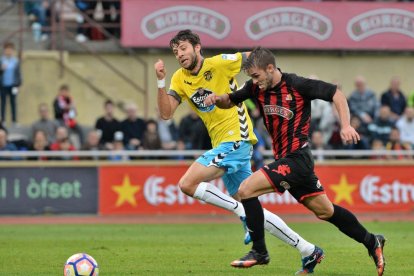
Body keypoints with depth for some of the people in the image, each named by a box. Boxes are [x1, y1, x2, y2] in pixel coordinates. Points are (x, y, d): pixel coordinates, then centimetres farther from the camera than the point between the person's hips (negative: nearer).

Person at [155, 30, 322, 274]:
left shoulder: (219, 64, -8)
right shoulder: (180, 79, 10)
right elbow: (166, 114, 0)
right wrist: (161, 82, -10)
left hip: (236, 139, -8)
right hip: (223, 145, 8)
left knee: (187, 184, -19)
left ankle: (244, 214, -10)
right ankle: (308, 250, 13)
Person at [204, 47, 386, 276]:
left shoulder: (297, 85, -14)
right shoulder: (257, 88, 4)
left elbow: (335, 93, -10)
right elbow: (230, 101, 16)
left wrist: (346, 126, -21)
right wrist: (217, 99, -7)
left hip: (296, 158, -8)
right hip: (284, 159, 8)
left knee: (246, 189, -16)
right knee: (325, 211, 15)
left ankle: (259, 252, -6)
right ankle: (371, 242, 27)